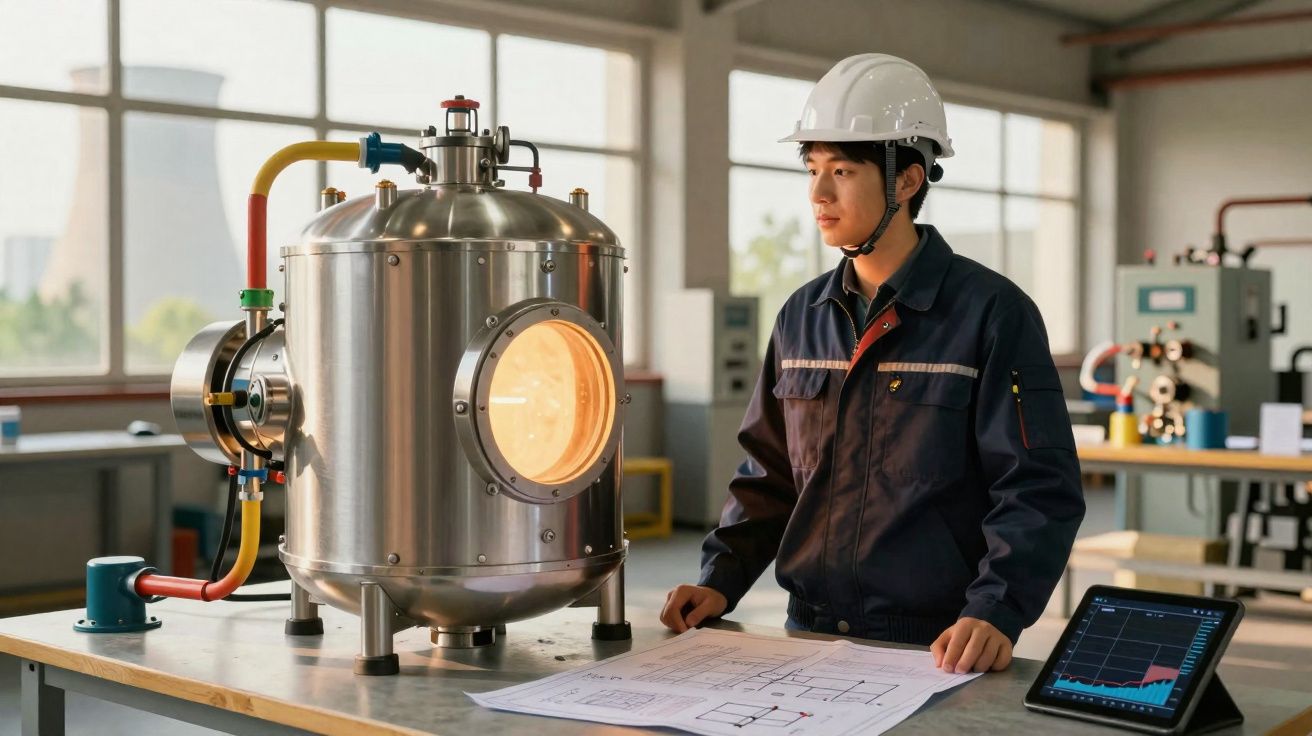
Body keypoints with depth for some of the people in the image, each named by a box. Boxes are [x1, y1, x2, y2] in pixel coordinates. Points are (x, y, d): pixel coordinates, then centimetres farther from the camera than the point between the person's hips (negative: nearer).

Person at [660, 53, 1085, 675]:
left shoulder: (991, 313, -5)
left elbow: (1039, 489, -9)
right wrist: (720, 578, 3)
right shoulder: (802, 317, 11)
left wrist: (995, 612, -22)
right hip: (810, 635, 4)